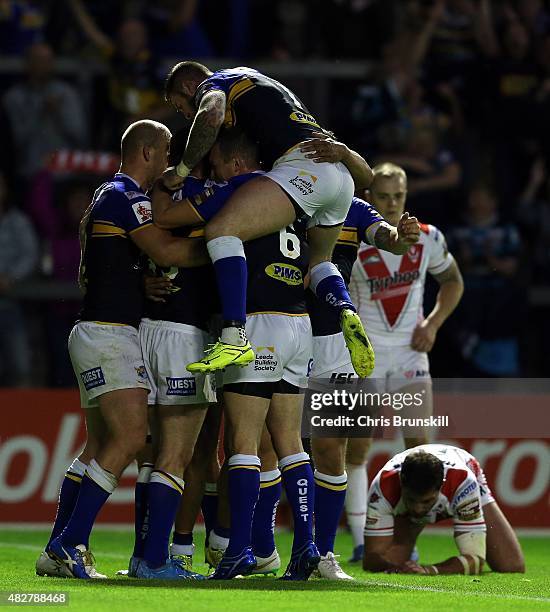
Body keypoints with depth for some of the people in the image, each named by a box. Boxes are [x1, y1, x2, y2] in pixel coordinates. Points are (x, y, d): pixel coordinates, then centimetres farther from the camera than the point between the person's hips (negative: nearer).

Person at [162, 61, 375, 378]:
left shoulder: (211, 85, 11)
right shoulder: (253, 80, 37)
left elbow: (211, 115, -13)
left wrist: (182, 169, -5)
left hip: (303, 166, -9)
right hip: (341, 176, 9)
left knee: (223, 229, -18)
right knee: (318, 260, 30)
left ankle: (235, 338, -31)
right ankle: (347, 313, 0)